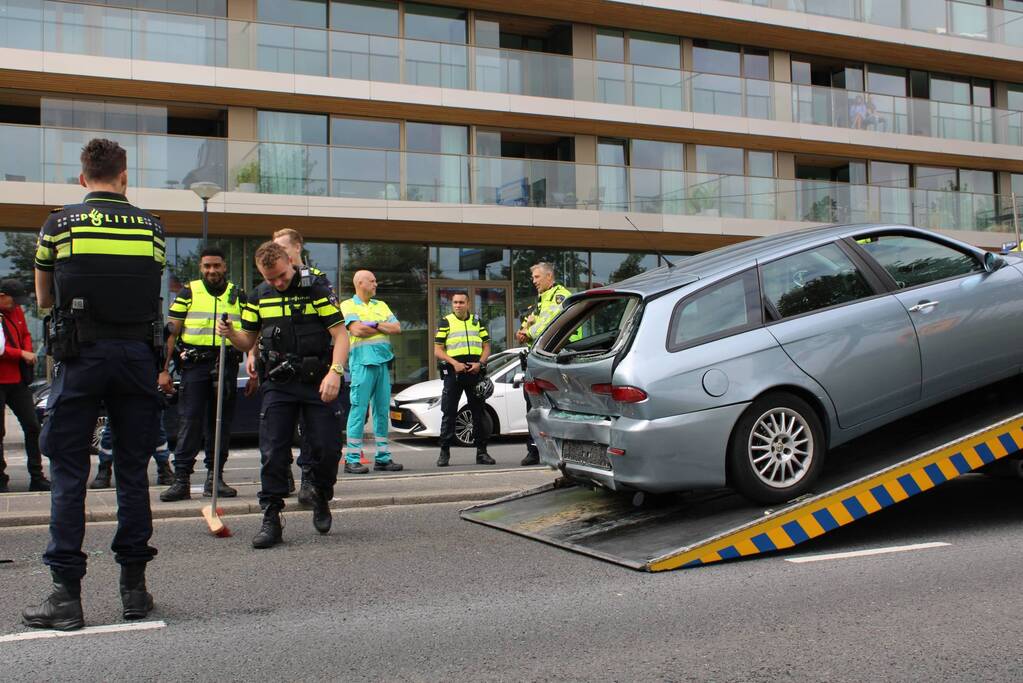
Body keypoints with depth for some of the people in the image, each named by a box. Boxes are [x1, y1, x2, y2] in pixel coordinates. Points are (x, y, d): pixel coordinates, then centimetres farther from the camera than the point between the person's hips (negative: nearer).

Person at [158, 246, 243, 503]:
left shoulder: (238, 296, 13)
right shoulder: (188, 293, 7)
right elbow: (171, 332, 4)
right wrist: (164, 369, -4)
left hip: (226, 365, 2)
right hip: (194, 365, -2)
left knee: (220, 423, 6)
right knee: (189, 422, -6)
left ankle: (214, 478, 13)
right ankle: (181, 479, -4)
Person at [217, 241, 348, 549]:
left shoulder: (317, 291, -3)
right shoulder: (258, 297, 9)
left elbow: (340, 335, -6)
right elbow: (248, 341, 16)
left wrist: (335, 372, -21)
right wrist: (230, 333, -7)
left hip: (317, 384, -2)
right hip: (278, 385, 2)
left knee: (327, 448, -3)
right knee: (273, 452, -4)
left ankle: (322, 501, 24)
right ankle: (271, 518, 3)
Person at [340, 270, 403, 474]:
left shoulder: (381, 305, 21)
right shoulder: (348, 305, 3)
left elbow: (397, 328, 9)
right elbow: (357, 330, -13)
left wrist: (375, 325, -5)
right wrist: (384, 328, 0)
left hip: (384, 362, 6)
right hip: (363, 363, -6)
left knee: (383, 410, 6)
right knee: (359, 410, -8)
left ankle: (383, 457, 11)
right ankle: (352, 459, -6)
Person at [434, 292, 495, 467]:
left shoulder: (477, 322, 15)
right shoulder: (446, 322, 6)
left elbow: (486, 346, 13)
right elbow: (437, 350, 0)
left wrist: (479, 363, -6)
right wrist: (454, 363, -15)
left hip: (475, 372, 3)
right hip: (453, 373, -3)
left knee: (479, 413, 5)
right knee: (449, 413, -3)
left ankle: (481, 452, 11)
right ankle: (444, 452, 3)